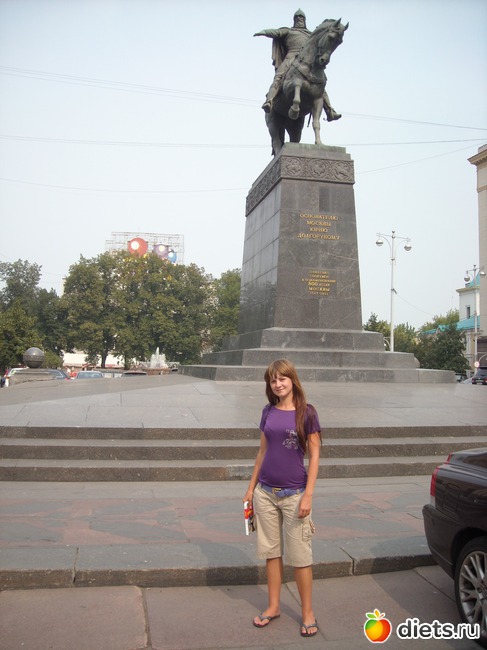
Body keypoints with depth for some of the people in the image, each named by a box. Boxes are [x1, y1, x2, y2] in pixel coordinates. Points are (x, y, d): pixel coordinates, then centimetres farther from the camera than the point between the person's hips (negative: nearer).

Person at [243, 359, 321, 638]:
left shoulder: (306, 413, -8)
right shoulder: (268, 412, 4)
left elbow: (314, 456, -8)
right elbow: (262, 452, 11)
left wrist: (308, 495, -13)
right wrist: (251, 487, 11)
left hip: (294, 494, -4)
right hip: (265, 492, 4)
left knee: (300, 556, 6)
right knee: (271, 552, 14)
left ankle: (308, 612, 23)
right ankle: (274, 606, 30)